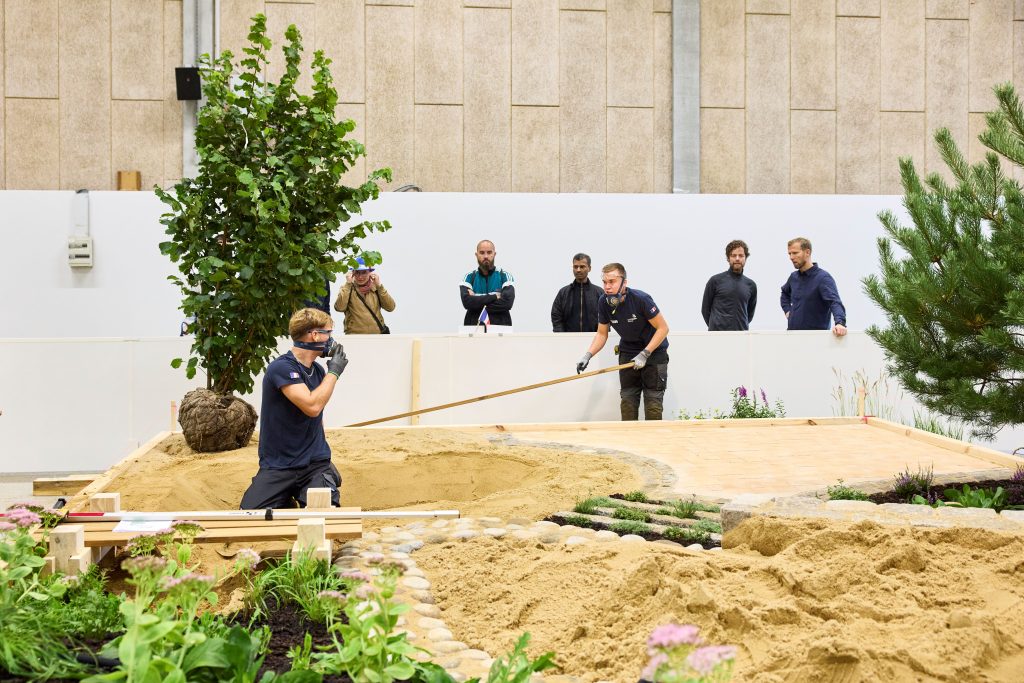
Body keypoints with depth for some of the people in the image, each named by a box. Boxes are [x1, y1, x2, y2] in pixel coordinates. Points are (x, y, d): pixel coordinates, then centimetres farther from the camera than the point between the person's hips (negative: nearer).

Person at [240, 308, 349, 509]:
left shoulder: (318, 370, 11)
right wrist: (334, 372, -13)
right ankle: (286, 505, 9)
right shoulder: (281, 368, -13)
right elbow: (312, 406, -25)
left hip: (315, 464, 4)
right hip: (278, 467, -4)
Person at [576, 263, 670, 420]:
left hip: (654, 352, -5)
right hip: (627, 353, 5)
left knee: (653, 402, -8)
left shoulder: (641, 299, -25)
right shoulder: (604, 303, -10)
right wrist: (588, 355, -12)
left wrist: (644, 354, -23)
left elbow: (663, 328, -19)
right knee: (627, 400, 3)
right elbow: (602, 334, 3)